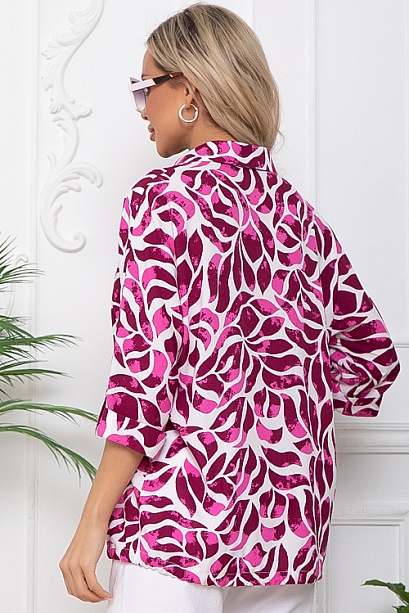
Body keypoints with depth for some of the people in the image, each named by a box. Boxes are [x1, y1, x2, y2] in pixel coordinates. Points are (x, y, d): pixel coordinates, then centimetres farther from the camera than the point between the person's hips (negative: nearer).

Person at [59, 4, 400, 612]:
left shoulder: (165, 198, -8)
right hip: (293, 530, 7)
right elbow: (373, 353, 15)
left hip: (183, 519, -6)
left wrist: (92, 524, -10)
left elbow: (147, 372, -14)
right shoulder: (296, 209, 10)